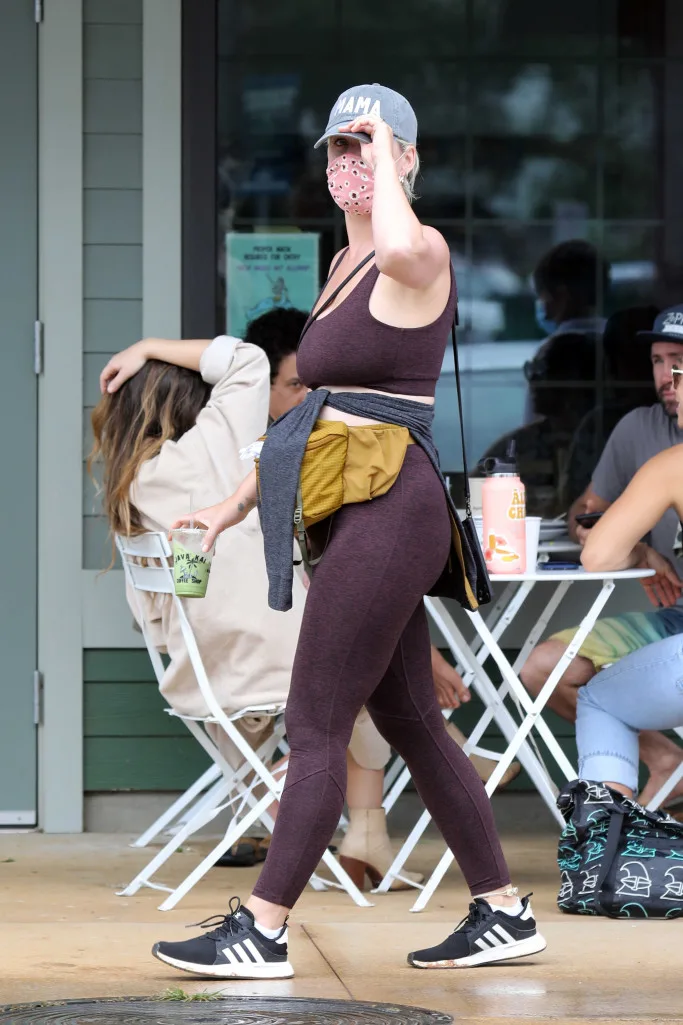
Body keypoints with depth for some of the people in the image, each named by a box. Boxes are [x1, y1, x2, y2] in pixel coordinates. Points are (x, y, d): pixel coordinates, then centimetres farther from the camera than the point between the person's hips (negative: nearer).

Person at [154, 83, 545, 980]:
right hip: (360, 515, 10)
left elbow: (400, 244, -37)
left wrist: (386, 158, -19)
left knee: (316, 727, -7)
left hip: (390, 510, -10)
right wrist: (234, 505, 26)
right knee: (413, 726, 12)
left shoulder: (420, 255, -9)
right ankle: (503, 915, 19)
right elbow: (317, 407, 26)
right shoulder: (344, 266, 19)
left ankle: (262, 933, -4)